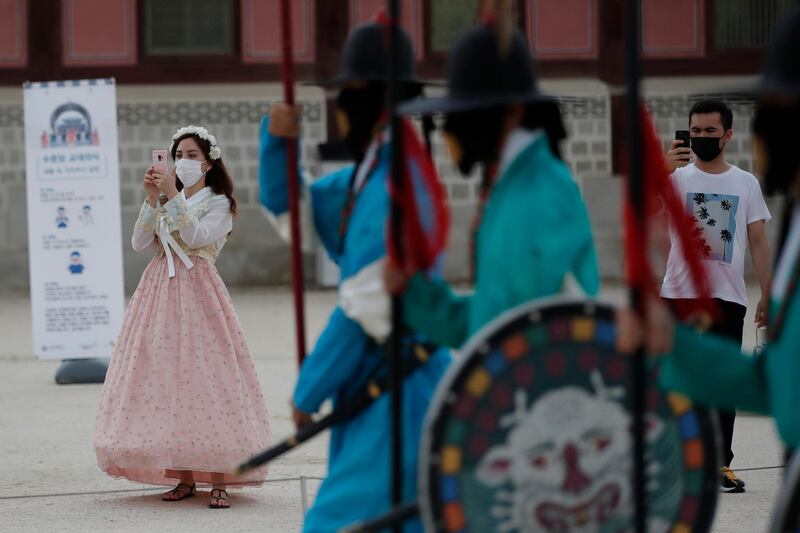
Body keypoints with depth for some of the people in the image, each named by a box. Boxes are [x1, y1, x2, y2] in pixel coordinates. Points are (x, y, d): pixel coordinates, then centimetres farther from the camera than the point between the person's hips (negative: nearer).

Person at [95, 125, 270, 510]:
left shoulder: (218, 204, 4)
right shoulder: (165, 202, 18)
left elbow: (196, 237, -14)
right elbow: (140, 244, 5)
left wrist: (173, 196, -16)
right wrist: (152, 200, -4)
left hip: (197, 291, -5)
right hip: (160, 290, 5)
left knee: (205, 377, -11)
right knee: (166, 377, -1)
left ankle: (219, 481, -11)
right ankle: (184, 478, 4)